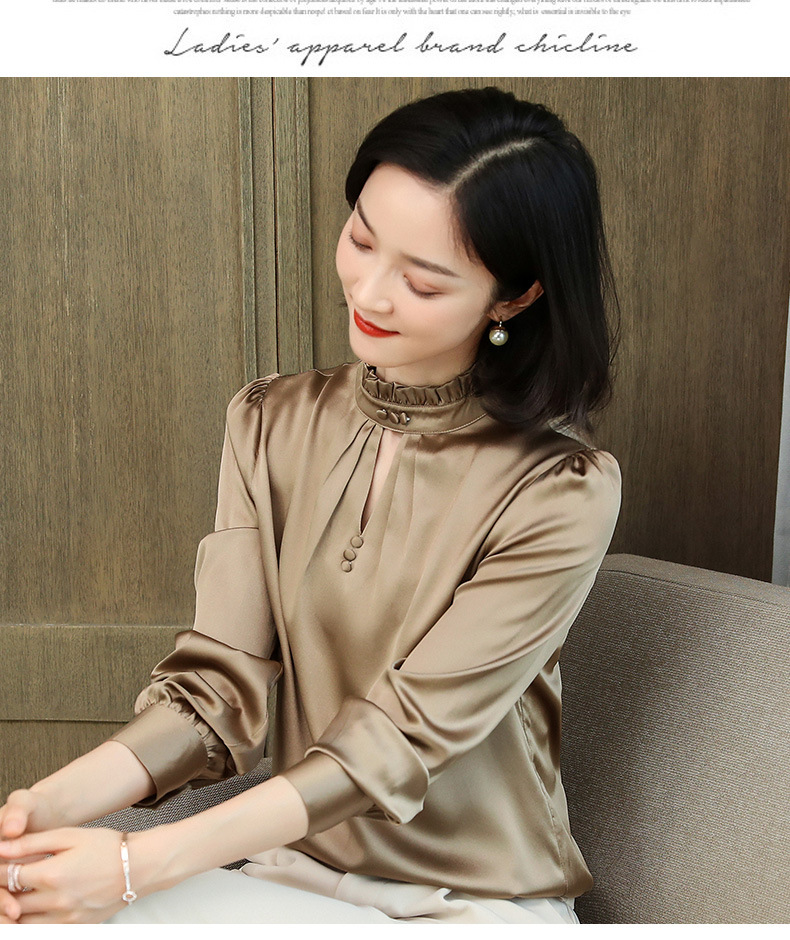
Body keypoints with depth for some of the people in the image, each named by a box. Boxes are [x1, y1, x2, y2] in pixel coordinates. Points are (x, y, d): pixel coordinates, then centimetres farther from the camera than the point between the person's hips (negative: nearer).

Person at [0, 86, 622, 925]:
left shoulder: (561, 492, -17)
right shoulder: (271, 424, -1)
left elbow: (401, 737, -20)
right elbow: (219, 682, -7)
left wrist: (144, 862, -27)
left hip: (480, 903, -3)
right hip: (293, 877, 4)